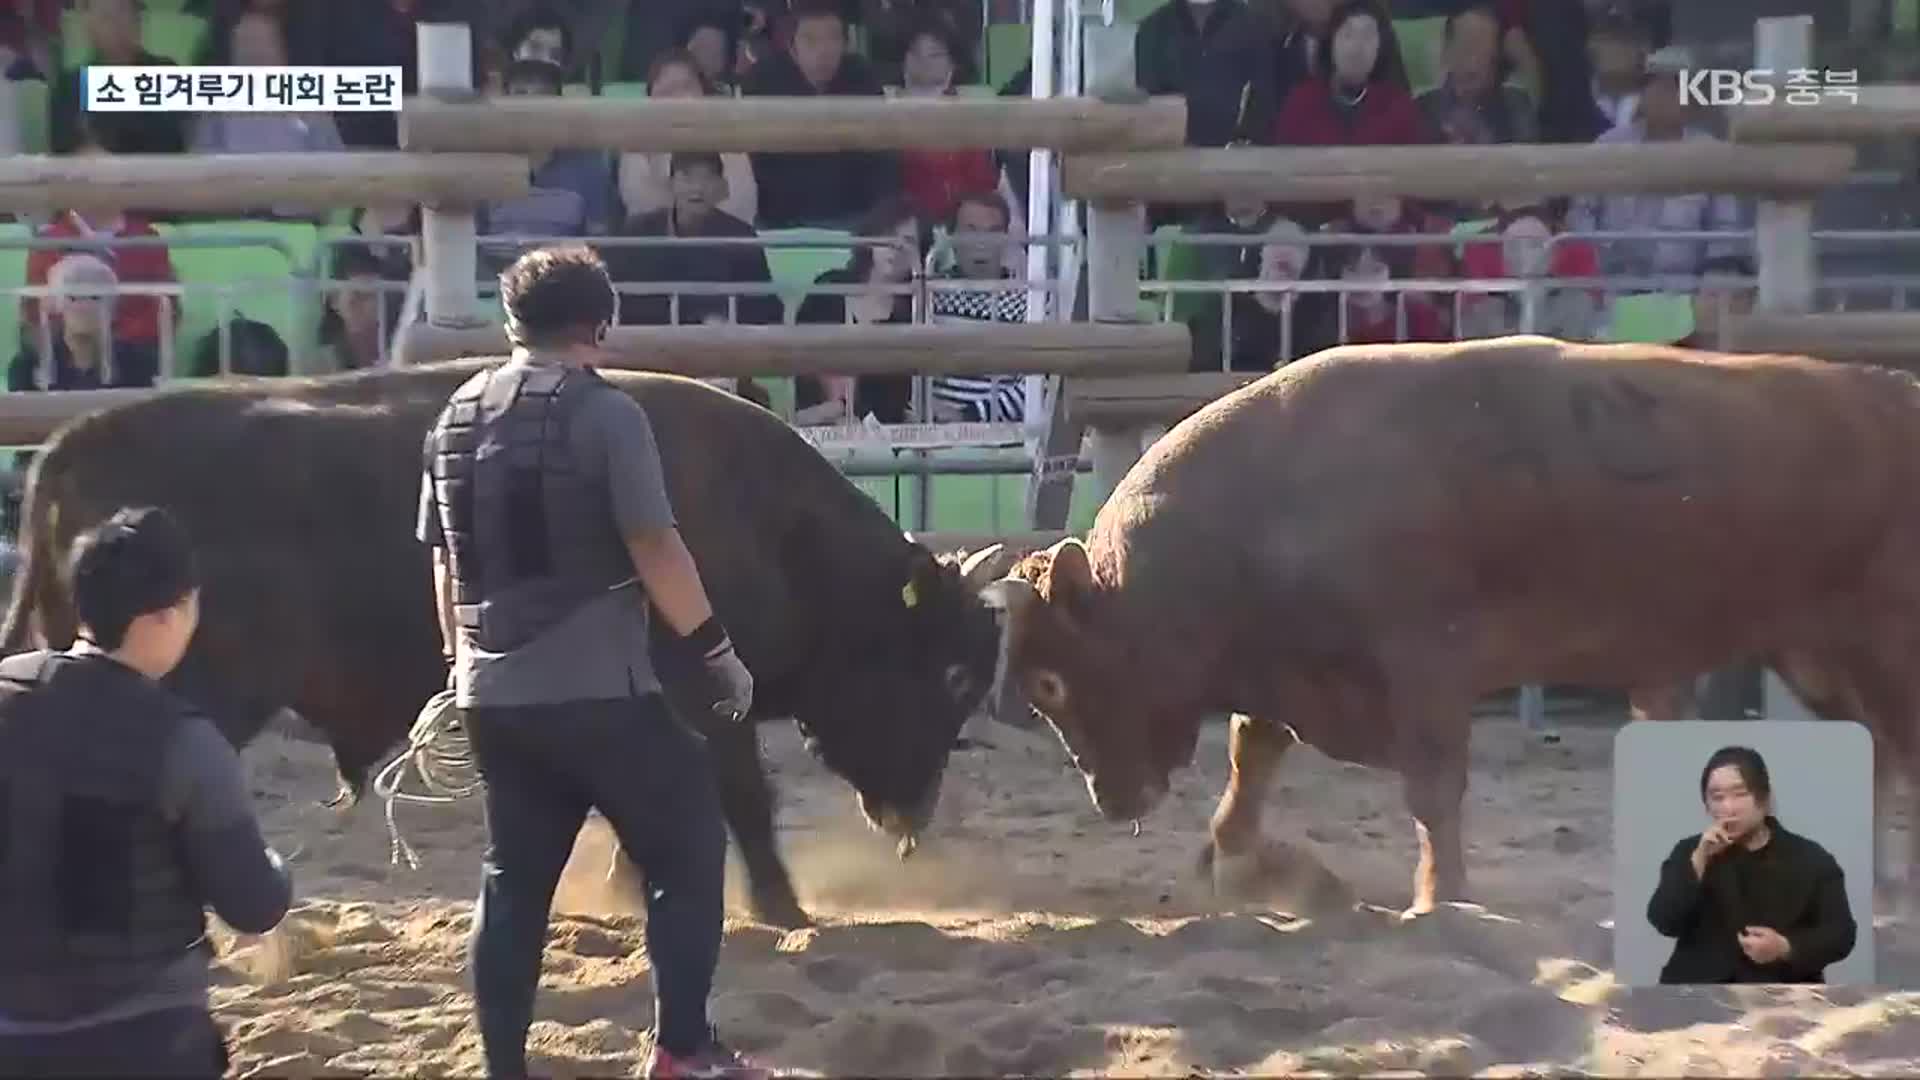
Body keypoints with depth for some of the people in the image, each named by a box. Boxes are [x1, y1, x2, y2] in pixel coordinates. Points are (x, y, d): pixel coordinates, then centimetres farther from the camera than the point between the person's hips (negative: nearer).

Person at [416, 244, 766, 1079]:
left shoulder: (456, 418, 10)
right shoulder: (605, 413, -10)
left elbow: (445, 561, 16)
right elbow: (655, 550, -13)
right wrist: (717, 652, -4)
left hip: (493, 694, 6)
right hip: (598, 690, -6)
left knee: (514, 879, 13)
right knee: (686, 848, 8)